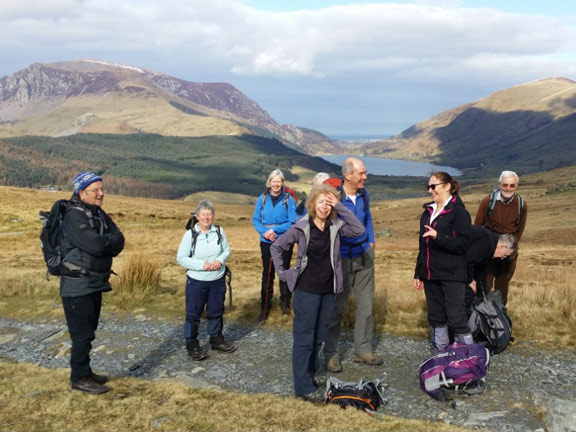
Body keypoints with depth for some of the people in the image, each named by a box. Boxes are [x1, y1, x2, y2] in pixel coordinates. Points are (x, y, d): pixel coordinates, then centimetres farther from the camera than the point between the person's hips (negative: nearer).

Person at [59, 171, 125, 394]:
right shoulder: (74, 216, -17)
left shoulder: (100, 214, 10)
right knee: (82, 333, -2)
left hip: (96, 283, 9)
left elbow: (119, 241, 2)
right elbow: (95, 244, -27)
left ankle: (85, 372, 29)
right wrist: (111, 241, -9)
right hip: (78, 285, -9)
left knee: (88, 331, 17)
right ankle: (79, 378, 11)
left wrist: (104, 243, -16)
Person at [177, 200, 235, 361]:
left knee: (216, 311, 18)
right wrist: (202, 265, -19)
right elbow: (181, 258, -11)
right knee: (193, 314, 6)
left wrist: (220, 260, -13)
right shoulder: (190, 234, -13)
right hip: (196, 281, -3)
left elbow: (227, 250, 8)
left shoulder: (219, 231, -3)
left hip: (218, 280, 4)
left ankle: (217, 340, 36)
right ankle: (192, 345, 20)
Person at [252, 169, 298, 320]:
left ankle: (285, 303, 26)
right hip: (266, 242, 2)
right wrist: (265, 232, -14)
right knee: (267, 274, 7)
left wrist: (275, 230, -17)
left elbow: (293, 221, -9)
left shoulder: (289, 199, -7)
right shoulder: (262, 198, 0)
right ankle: (265, 306, 17)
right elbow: (256, 219, 3)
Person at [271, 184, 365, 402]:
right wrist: (283, 273, -4)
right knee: (304, 337, 0)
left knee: (319, 337, 14)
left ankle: (309, 374, 29)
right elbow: (276, 247, 0)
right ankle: (303, 386, 5)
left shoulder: (336, 227, 1)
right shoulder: (301, 227, -9)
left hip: (328, 290, 5)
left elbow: (359, 230, -15)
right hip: (306, 289, -5)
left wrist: (340, 207, -16)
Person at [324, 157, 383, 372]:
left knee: (366, 304, 11)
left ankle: (363, 350, 24)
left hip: (364, 255, 6)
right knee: (337, 306, 3)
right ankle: (331, 353, 16)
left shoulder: (363, 194, 3)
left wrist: (371, 241, 9)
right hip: (342, 257, -6)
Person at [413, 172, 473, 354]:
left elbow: (464, 243, -15)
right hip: (431, 275, 7)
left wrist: (438, 237, -28)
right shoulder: (428, 212, 14)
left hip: (452, 276, -7)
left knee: (456, 318, -7)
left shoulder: (458, 211, -8)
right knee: (435, 317, 12)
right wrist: (418, 273, 18)